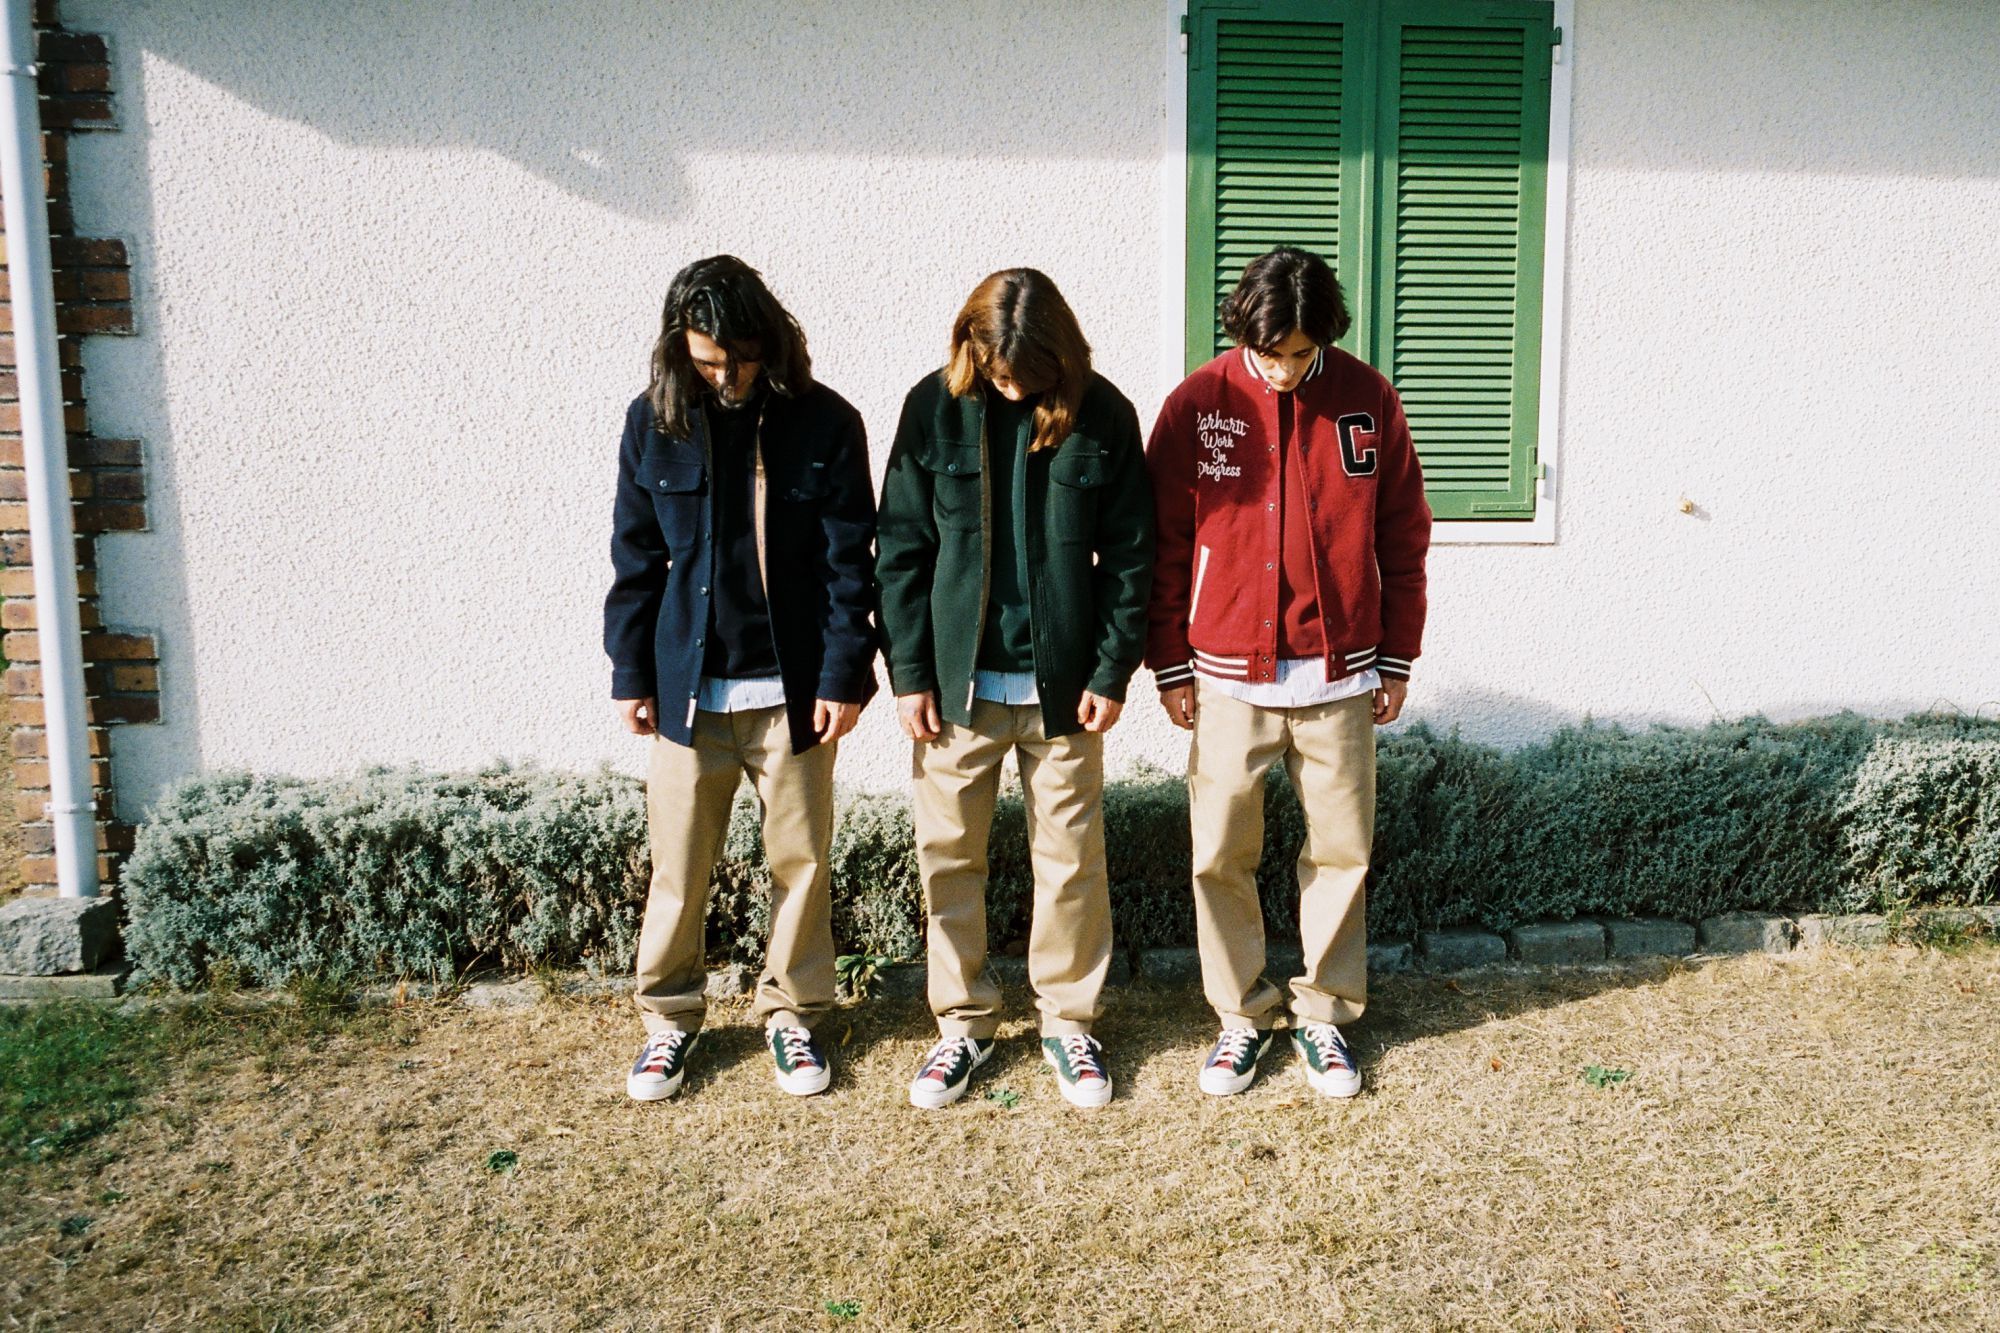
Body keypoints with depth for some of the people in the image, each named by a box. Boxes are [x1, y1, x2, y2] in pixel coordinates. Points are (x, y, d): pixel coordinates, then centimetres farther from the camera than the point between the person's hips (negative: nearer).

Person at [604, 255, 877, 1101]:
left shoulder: (825, 423, -4)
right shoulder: (653, 422, 1)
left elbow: (850, 562, -2)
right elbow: (636, 560, 6)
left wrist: (845, 675, -6)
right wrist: (631, 674, 5)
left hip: (793, 689, -1)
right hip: (685, 687, 1)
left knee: (800, 862, 8)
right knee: (678, 868, 6)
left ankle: (791, 1011, 27)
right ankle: (668, 1017, 26)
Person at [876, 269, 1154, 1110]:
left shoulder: (1103, 415, -3)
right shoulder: (935, 408, -2)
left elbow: (1129, 554, 1)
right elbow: (902, 550, 0)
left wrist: (1113, 670, -4)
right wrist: (909, 672, -4)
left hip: (1061, 682, 0)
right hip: (957, 682, 1)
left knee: (1071, 858, 8)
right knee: (948, 854, 8)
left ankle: (1069, 1021, 26)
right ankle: (964, 1021, 25)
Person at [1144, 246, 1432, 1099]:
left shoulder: (1369, 402, 0)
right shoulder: (1196, 406, -4)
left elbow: (1402, 540, 6)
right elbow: (1164, 545, 1)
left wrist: (1397, 661, 6)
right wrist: (1170, 665, 1)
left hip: (1340, 676, 1)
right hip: (1229, 676, -1)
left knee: (1342, 850, 8)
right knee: (1221, 854, 5)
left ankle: (1324, 1014, 26)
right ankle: (1242, 1014, 23)